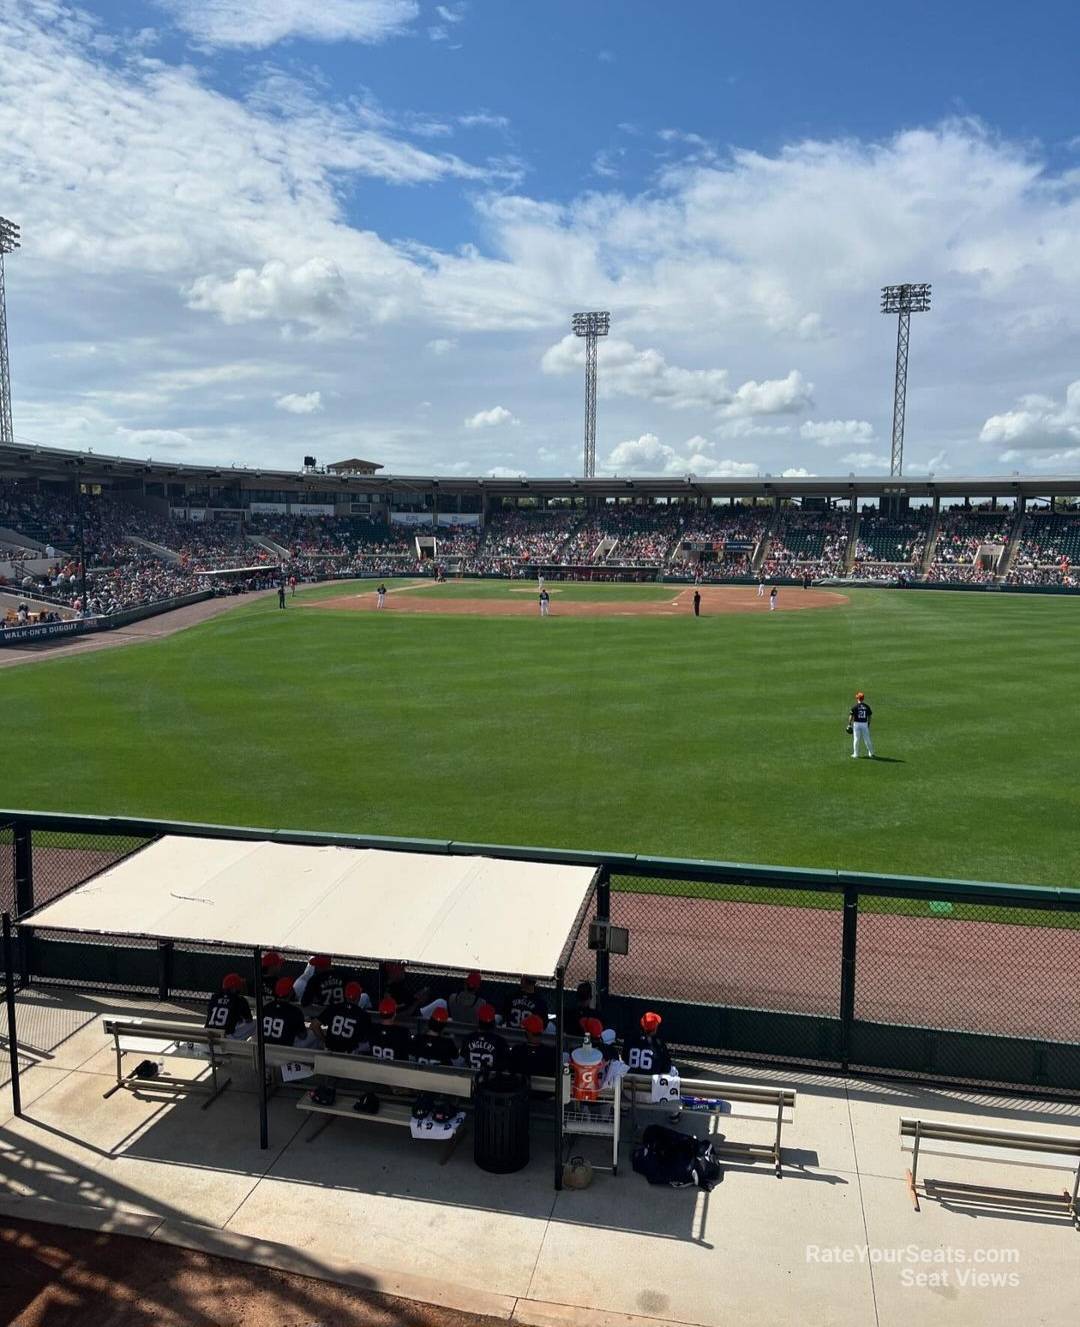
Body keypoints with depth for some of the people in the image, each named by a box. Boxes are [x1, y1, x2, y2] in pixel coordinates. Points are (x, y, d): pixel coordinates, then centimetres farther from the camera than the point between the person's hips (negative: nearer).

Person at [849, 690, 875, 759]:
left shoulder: (855, 706, -8)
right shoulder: (867, 706, 3)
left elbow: (851, 715, -7)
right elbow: (869, 716, 7)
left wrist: (850, 724, -1)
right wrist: (868, 724, 17)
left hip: (856, 724, -3)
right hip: (865, 724, 3)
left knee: (856, 739, 2)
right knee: (867, 739, 10)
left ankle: (855, 754, 3)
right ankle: (871, 753, 15)